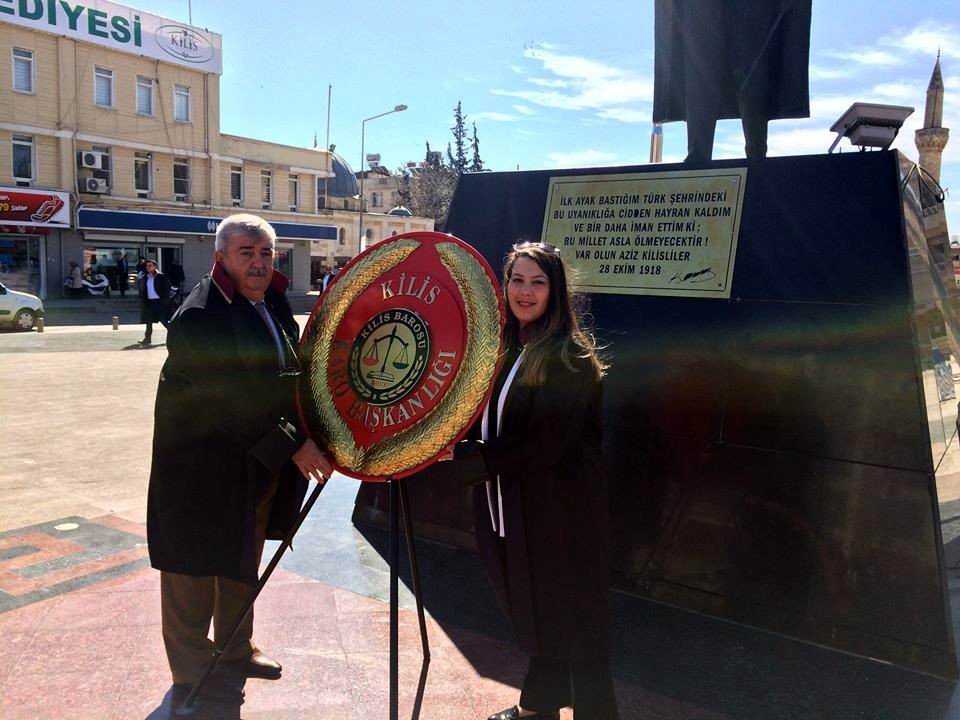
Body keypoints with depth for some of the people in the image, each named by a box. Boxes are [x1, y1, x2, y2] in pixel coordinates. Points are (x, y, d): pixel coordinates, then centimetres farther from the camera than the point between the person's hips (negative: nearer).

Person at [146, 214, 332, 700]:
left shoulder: (273, 304, 5)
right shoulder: (199, 317, -21)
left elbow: (291, 375, 14)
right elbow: (232, 400, -27)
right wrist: (291, 445, -25)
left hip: (259, 466, 8)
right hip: (203, 467, -8)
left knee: (242, 561, 22)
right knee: (196, 568, 8)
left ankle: (236, 648, 42)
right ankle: (191, 672, 29)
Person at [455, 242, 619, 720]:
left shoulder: (569, 357, -16)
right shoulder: (503, 349, 8)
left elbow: (545, 442, -22)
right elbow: (490, 423, 15)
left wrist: (467, 460, -21)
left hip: (560, 513, -7)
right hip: (511, 508, 7)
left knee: (571, 621, 6)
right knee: (533, 613, 21)